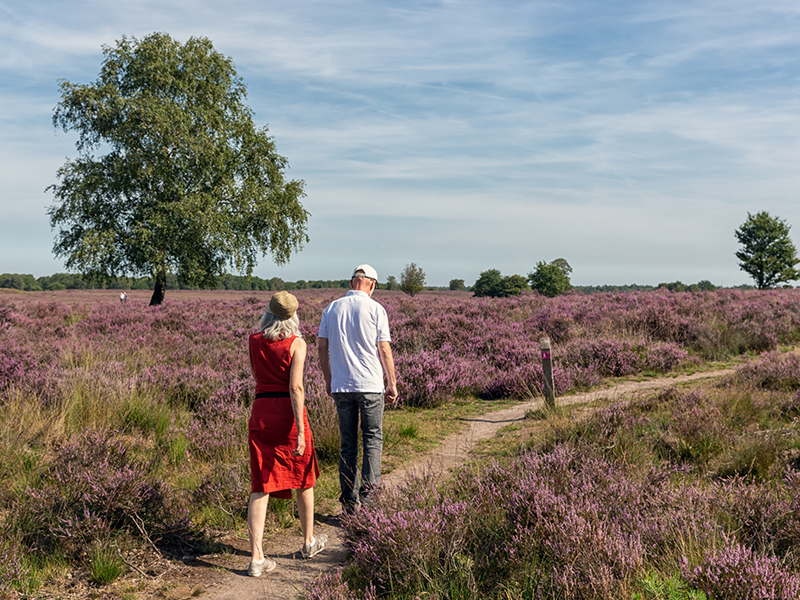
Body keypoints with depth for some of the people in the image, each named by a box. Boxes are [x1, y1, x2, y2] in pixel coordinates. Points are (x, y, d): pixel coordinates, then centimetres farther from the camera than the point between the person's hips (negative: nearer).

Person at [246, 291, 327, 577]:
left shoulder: (254, 340, 5)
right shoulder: (296, 343, -8)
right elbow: (295, 387, -16)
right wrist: (300, 431, -17)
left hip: (260, 411, 3)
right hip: (288, 411, -3)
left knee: (260, 485, 4)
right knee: (303, 477, 18)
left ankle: (256, 557, -3)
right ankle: (309, 541, 34)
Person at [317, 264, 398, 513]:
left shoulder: (331, 309, 7)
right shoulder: (375, 309, -4)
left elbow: (321, 346, 8)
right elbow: (384, 350, -5)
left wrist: (328, 380, 18)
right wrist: (392, 383, 3)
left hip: (341, 386, 3)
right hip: (370, 385, -3)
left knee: (347, 444, 9)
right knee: (373, 439, 6)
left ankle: (349, 498, 11)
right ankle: (368, 490, -5)